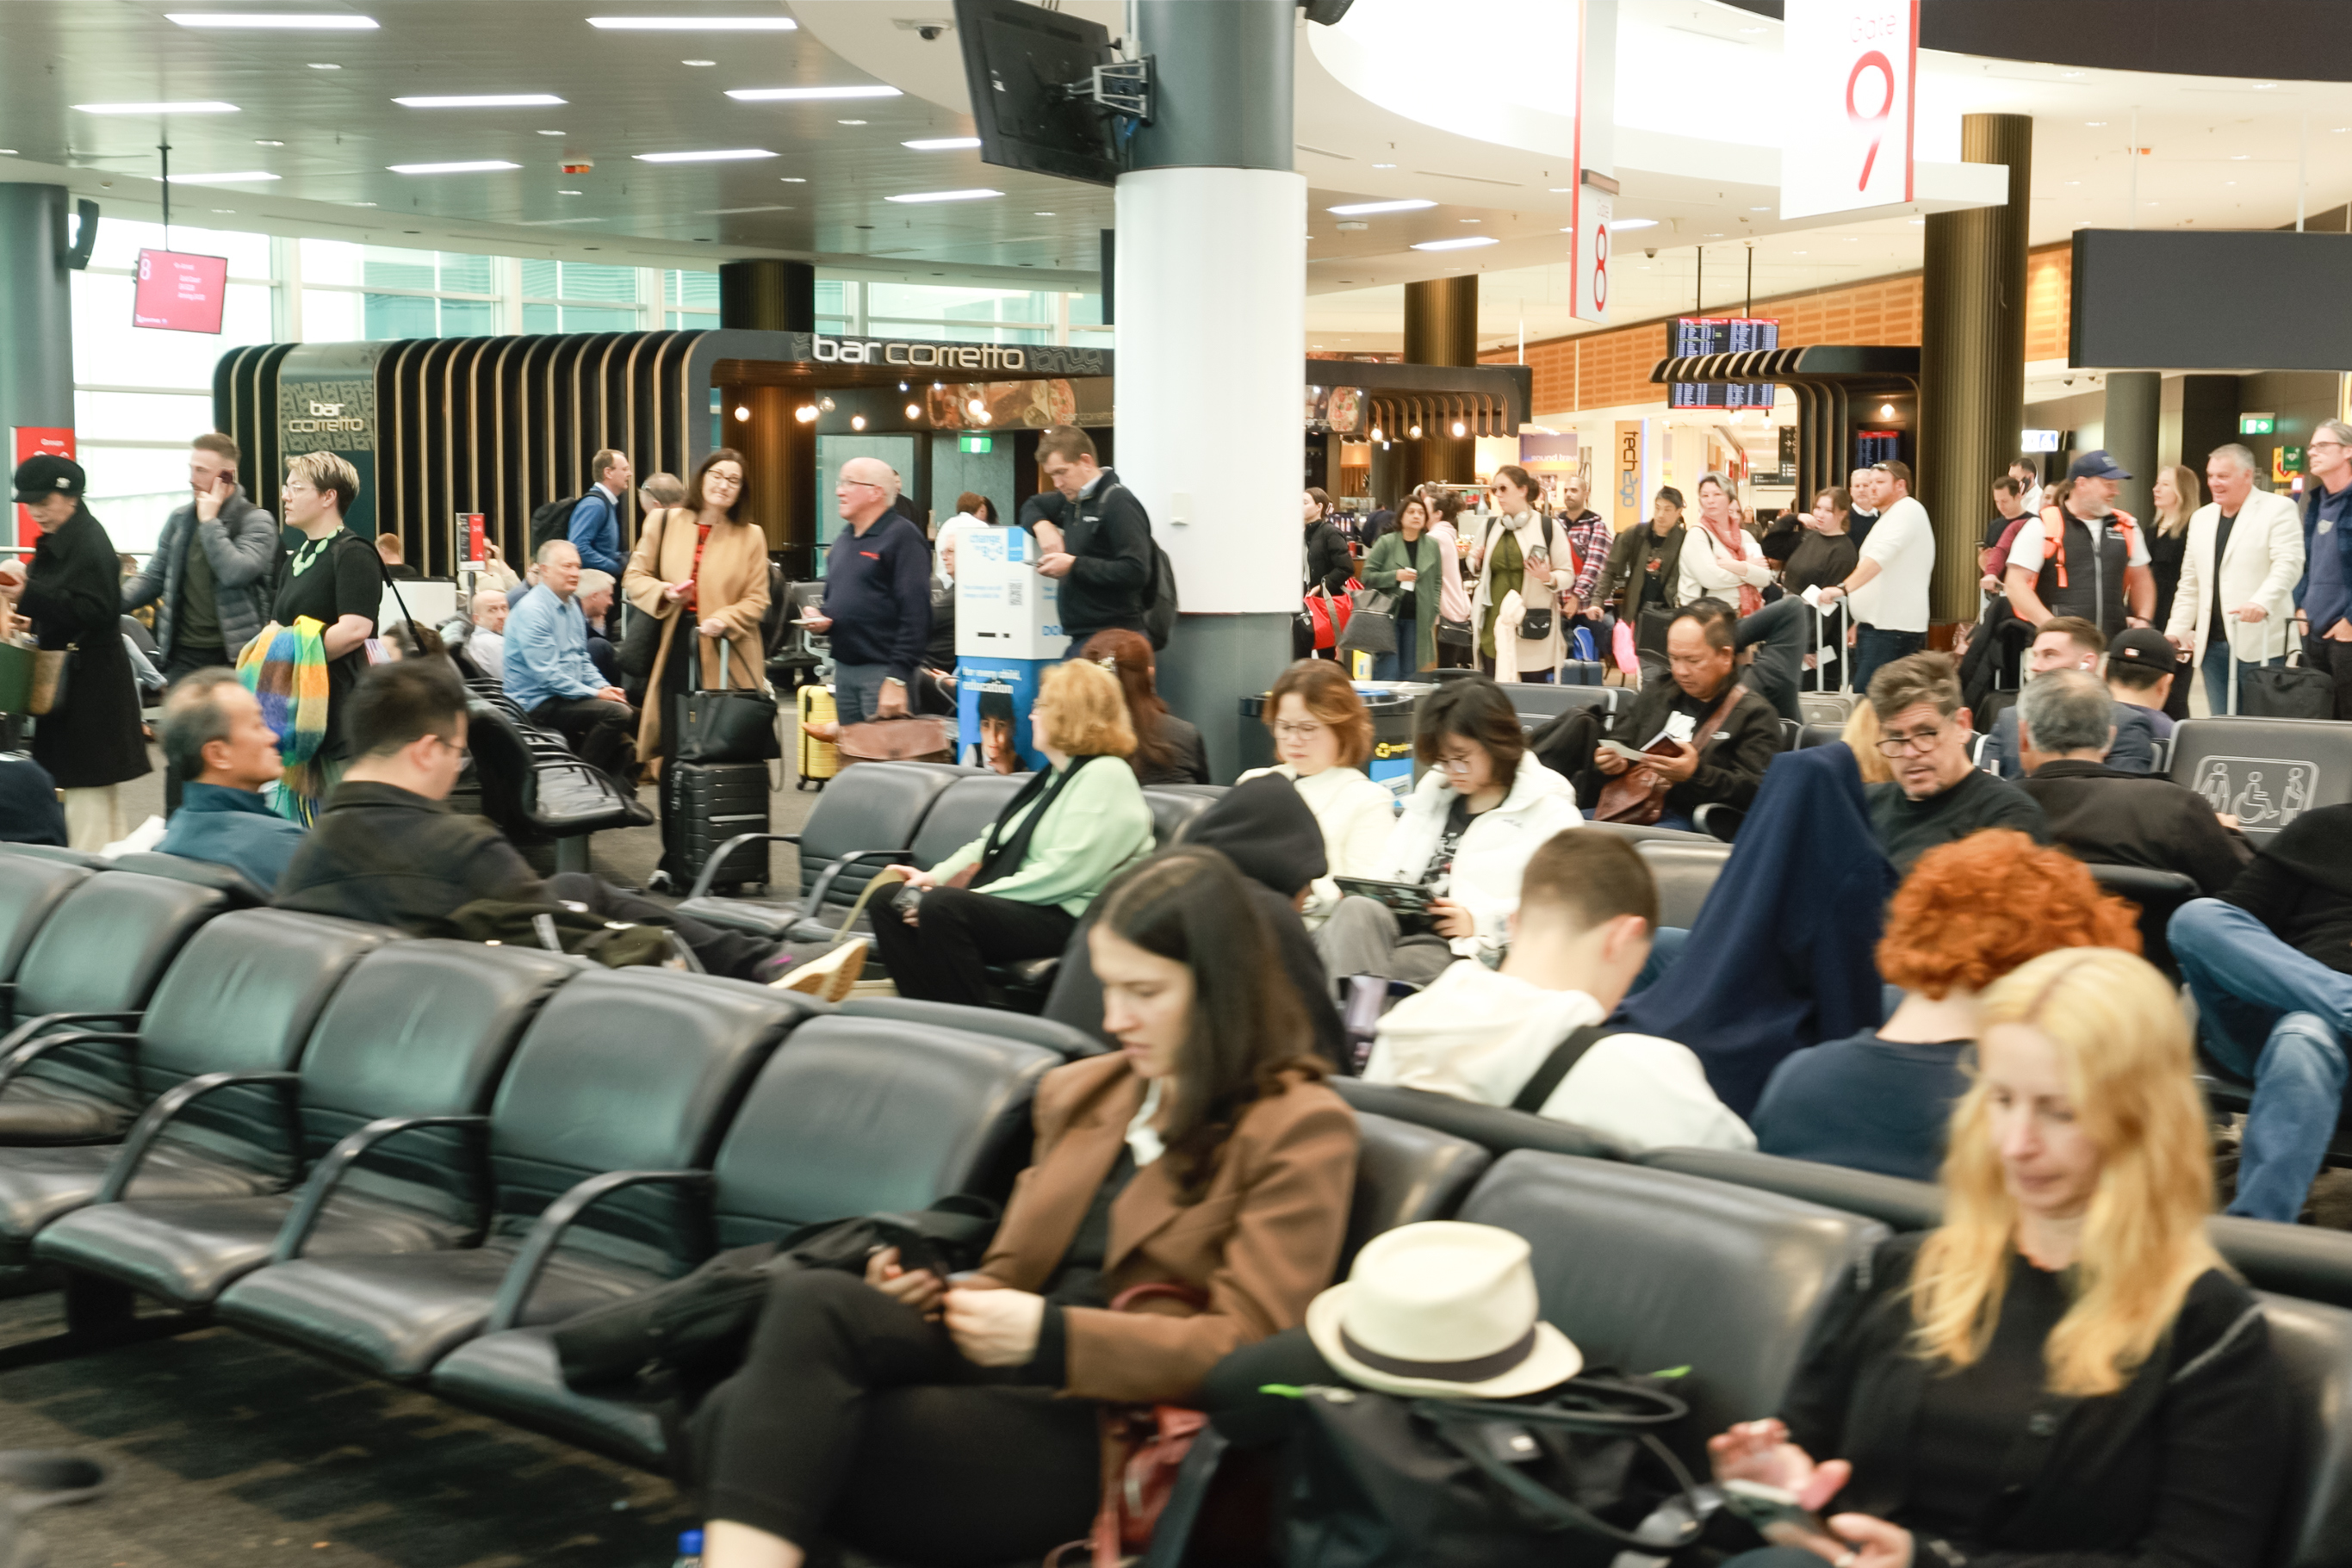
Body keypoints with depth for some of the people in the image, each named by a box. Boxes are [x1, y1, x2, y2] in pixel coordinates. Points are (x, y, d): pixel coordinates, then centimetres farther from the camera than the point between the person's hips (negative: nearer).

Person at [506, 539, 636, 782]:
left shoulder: (572, 605, 14)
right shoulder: (532, 611, -15)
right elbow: (546, 674, -20)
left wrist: (604, 687, 2)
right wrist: (595, 694, -18)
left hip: (568, 697, 9)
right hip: (537, 704, -9)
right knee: (618, 713, -26)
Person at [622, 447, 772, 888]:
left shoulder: (750, 537, 6)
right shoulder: (663, 523, 9)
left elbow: (757, 600, 3)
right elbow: (634, 578, 10)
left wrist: (725, 619, -15)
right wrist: (665, 593, -10)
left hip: (726, 655, -1)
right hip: (674, 649, 1)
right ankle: (673, 860, 8)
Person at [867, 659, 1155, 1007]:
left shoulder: (1105, 776, -11)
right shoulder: (1054, 773, 22)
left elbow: (1065, 872, -22)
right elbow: (994, 840, 25)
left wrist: (979, 894, -20)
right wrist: (936, 875, 8)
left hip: (1068, 918, -11)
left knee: (941, 907, -32)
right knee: (889, 899, -1)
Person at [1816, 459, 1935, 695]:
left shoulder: (1908, 510, -9)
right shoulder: (1888, 517, 25)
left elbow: (1879, 556, -26)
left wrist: (1843, 588, -36)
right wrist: (1859, 623, 25)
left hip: (1892, 629, -10)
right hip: (1875, 625, 10)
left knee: (1866, 697, -18)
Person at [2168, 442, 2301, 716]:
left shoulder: (2278, 509, -1)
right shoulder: (2202, 518, 19)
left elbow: (2288, 565, -13)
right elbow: (2189, 583, 21)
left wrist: (2262, 602, -29)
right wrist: (2176, 631, 13)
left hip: (2259, 642, -6)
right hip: (2212, 645, 6)